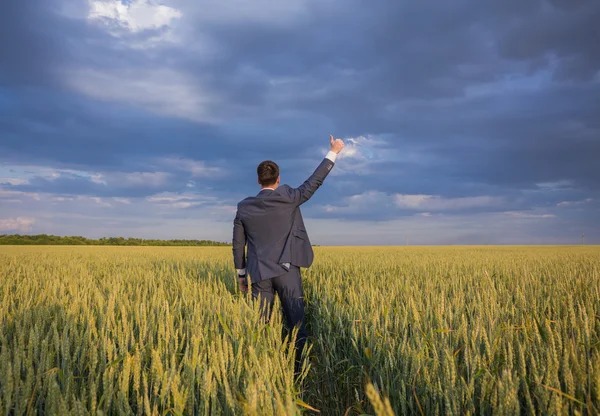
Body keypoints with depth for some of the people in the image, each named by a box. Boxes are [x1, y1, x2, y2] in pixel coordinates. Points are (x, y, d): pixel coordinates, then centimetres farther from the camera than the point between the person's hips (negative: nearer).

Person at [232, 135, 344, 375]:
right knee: (296, 325, 3)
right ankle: (296, 373, 4)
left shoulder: (244, 207, 4)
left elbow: (238, 245, 8)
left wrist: (241, 275, 19)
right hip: (287, 270, -3)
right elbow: (315, 181, 0)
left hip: (259, 274, 3)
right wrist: (334, 151, 10)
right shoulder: (288, 198, -6)